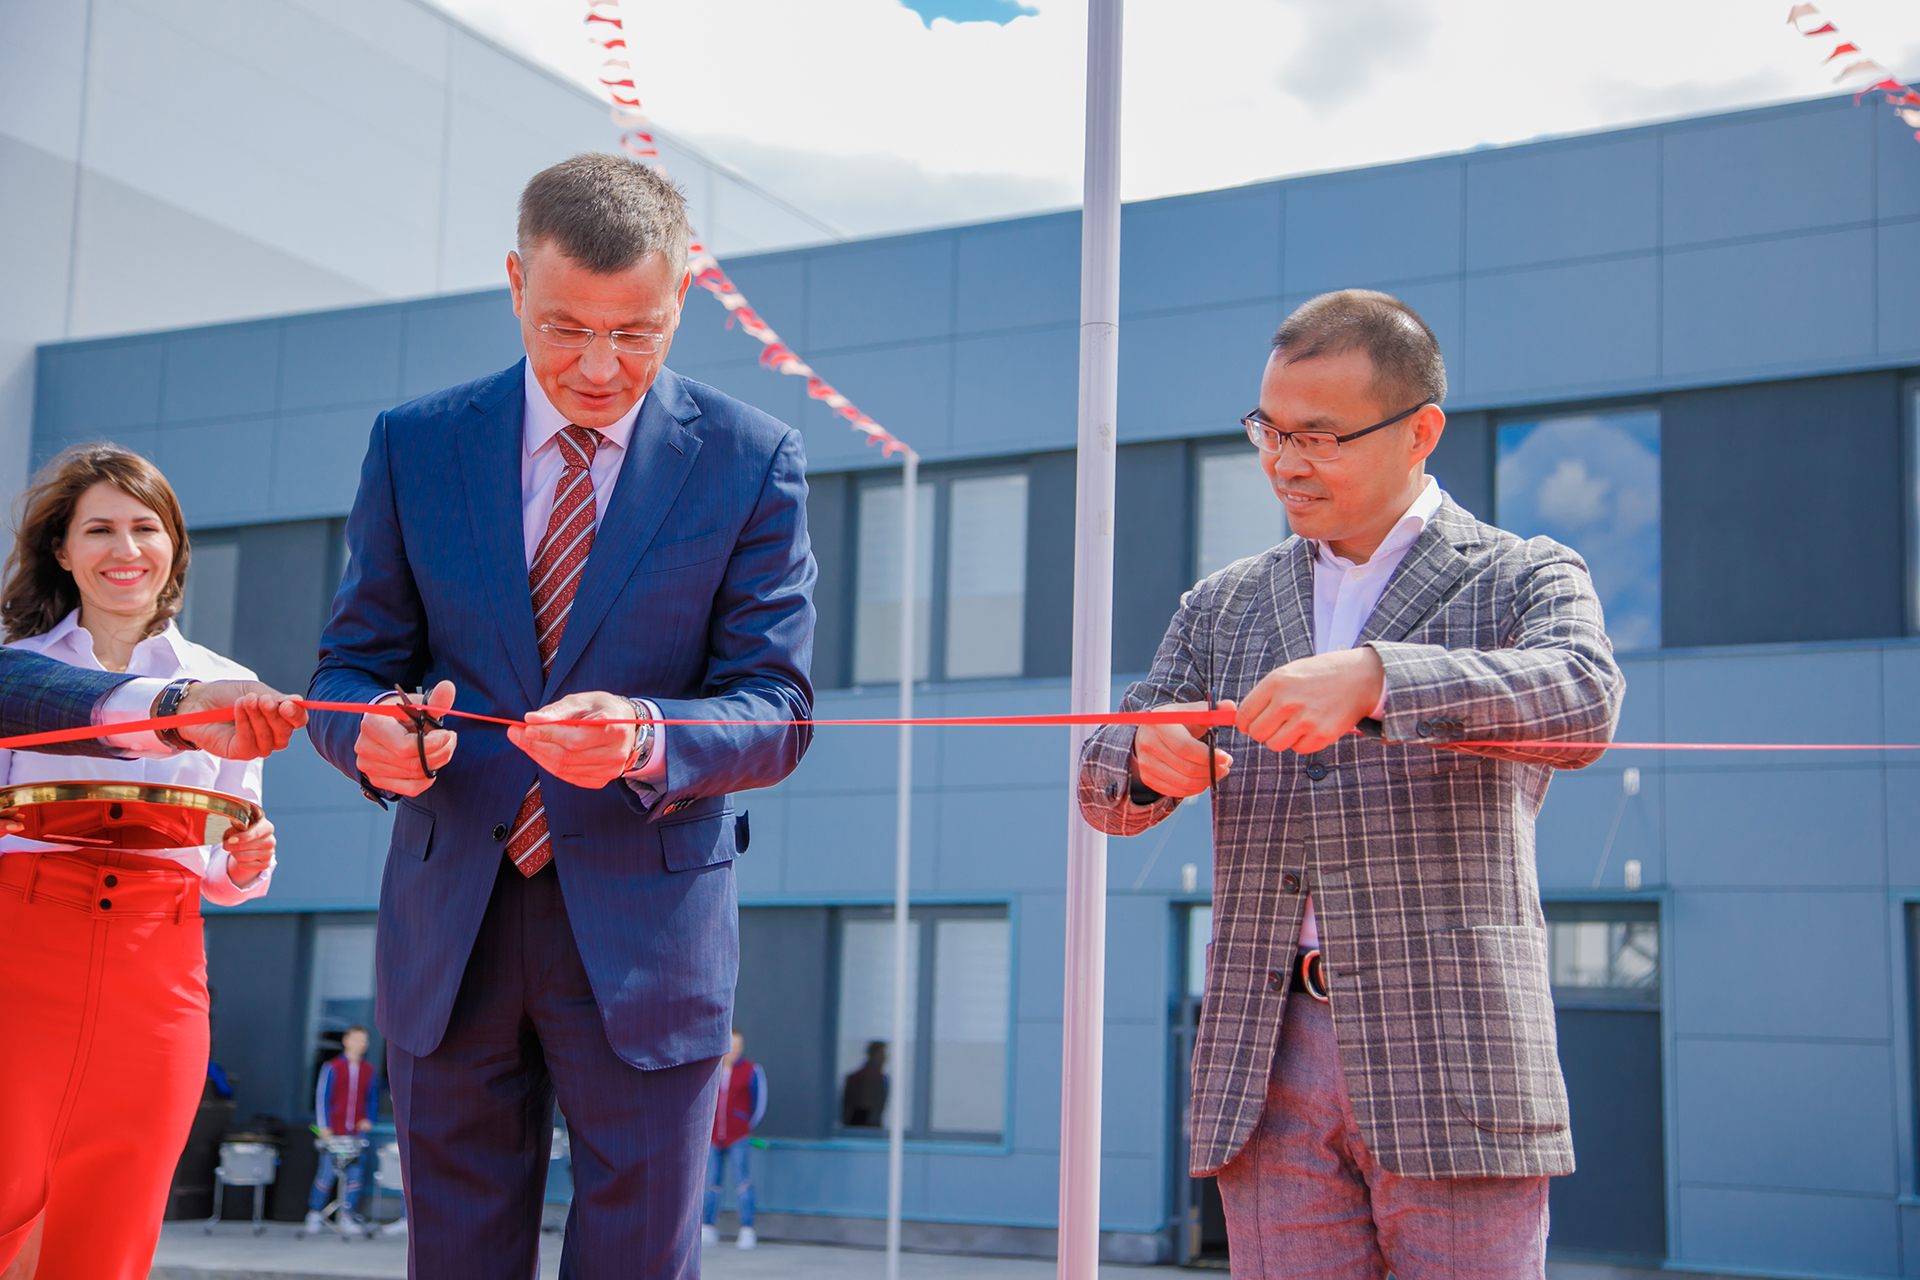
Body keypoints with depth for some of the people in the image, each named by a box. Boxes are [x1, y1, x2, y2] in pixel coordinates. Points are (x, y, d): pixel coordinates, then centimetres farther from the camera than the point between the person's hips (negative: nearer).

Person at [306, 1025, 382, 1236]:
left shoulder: (369, 1071, 10)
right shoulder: (331, 1068, 1)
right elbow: (322, 1097, -1)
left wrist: (369, 1120, 2)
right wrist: (324, 1127, -9)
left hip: (358, 1131, 3)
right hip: (334, 1132, -3)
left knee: (355, 1175, 0)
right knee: (327, 1172, -2)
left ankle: (347, 1218, 7)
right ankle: (315, 1215, 11)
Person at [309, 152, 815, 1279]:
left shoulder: (752, 460, -4)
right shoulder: (414, 445, 3)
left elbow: (777, 710, -6)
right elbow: (352, 665, 6)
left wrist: (644, 737, -27)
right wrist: (372, 735, -19)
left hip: (644, 930, -2)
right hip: (450, 925, 2)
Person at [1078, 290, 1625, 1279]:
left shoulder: (1522, 580, 5)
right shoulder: (1223, 606, 18)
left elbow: (1582, 704, -16)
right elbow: (1104, 786, 16)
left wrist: (1372, 678, -29)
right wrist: (1147, 760, -9)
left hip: (1451, 1056, -3)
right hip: (1270, 1062, 4)